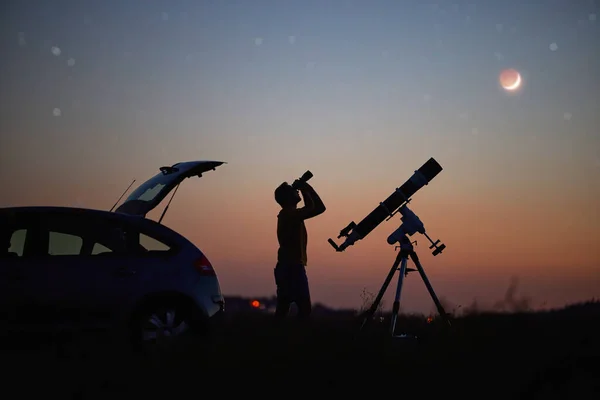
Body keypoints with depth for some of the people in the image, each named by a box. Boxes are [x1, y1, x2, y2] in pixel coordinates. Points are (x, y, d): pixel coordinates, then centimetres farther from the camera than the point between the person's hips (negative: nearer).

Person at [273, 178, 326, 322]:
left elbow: (311, 208, 26)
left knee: (283, 308, 9)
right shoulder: (291, 214, -14)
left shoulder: (287, 214, 15)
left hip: (287, 267, 10)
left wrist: (304, 190, 16)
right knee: (305, 307, -10)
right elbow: (319, 208, -16)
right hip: (292, 267, -10)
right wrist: (307, 188, -6)